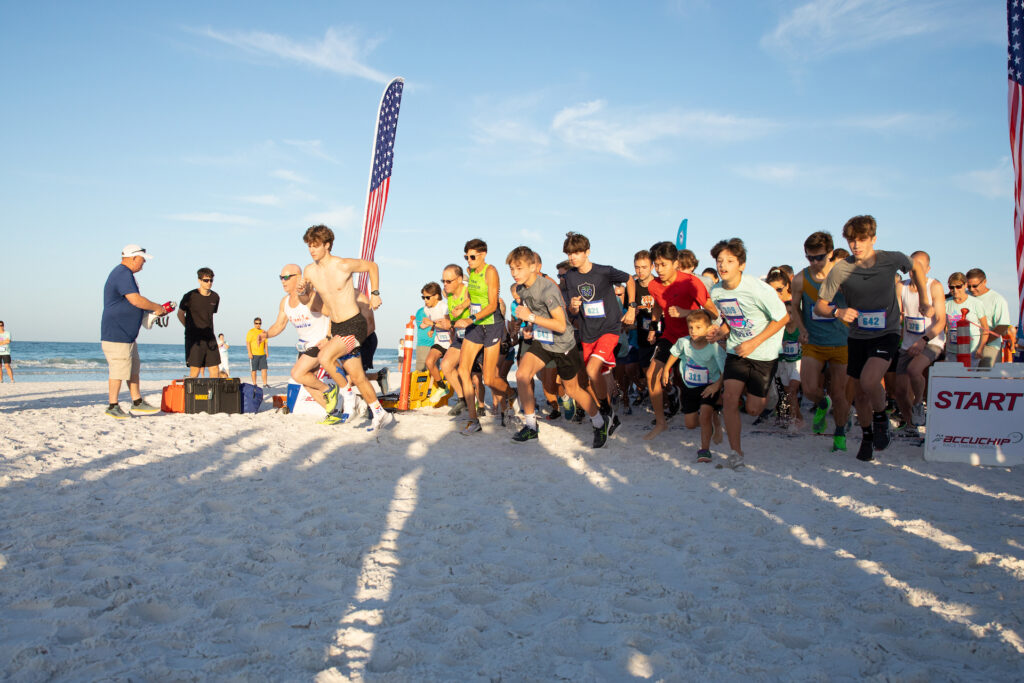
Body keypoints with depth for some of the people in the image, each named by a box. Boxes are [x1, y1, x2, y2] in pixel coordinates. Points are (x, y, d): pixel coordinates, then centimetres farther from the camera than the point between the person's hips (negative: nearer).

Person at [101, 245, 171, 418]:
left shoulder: (124, 274, 19)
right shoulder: (123, 274, -16)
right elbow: (135, 300, -26)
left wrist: (154, 310, 15)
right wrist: (156, 307, -12)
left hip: (128, 334, 12)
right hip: (116, 333, -12)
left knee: (133, 368, 16)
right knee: (119, 370, -7)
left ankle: (137, 402, 23)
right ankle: (112, 407, 1)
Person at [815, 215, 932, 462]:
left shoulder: (892, 259, -11)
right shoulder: (840, 270, -12)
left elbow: (916, 268, 13)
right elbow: (819, 306, -7)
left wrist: (924, 301, 13)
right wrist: (838, 312, -27)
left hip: (887, 334, -2)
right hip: (858, 337, 2)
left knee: (869, 380, -26)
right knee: (859, 395, 9)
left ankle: (881, 417, 4)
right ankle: (867, 436, 35)